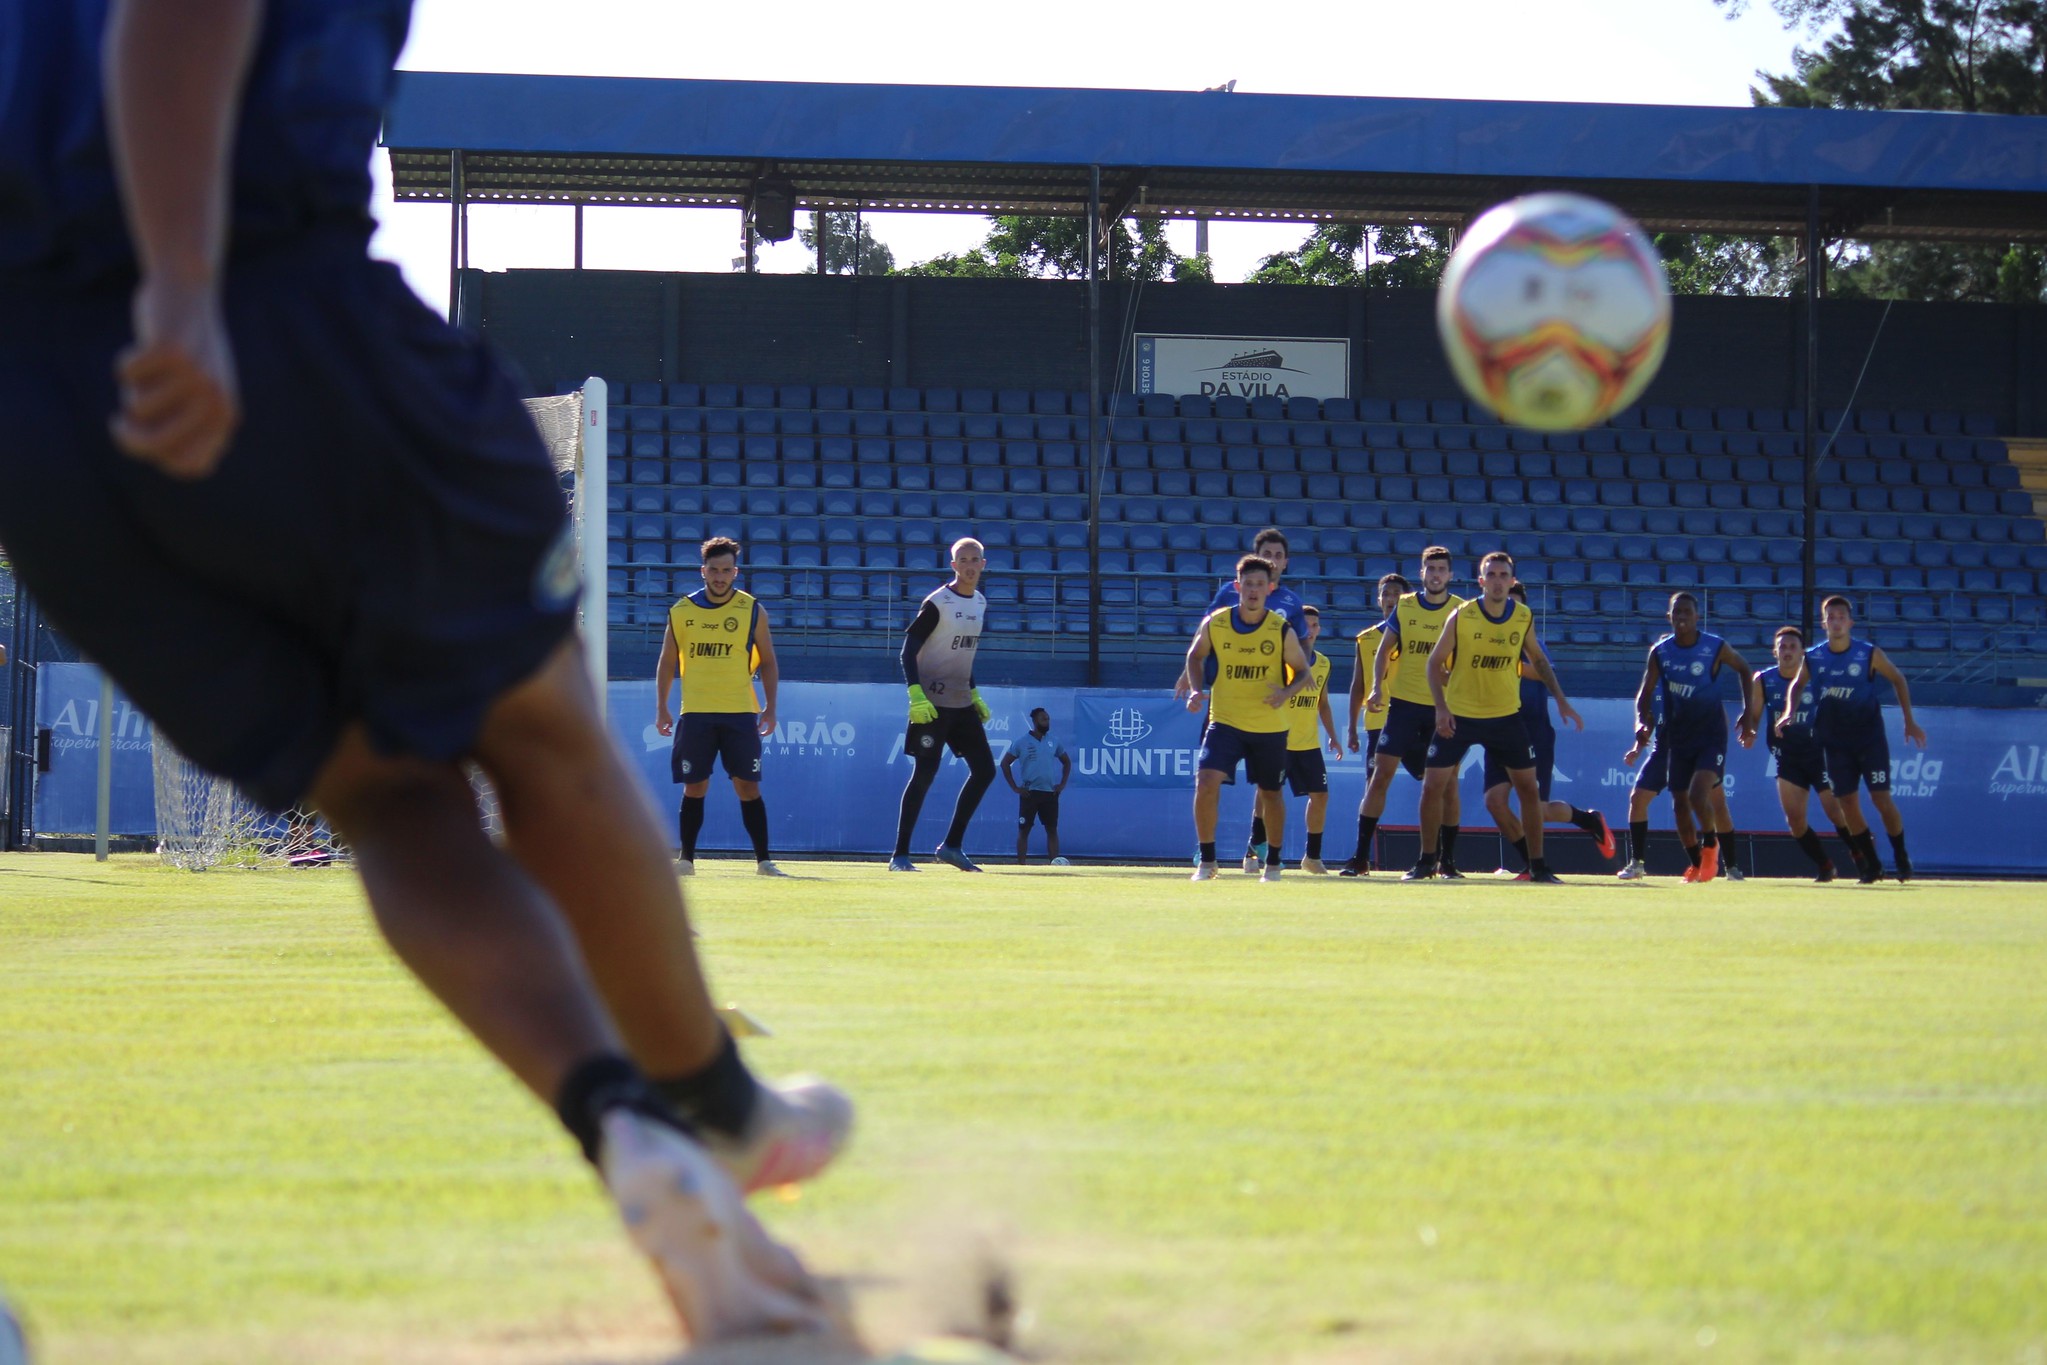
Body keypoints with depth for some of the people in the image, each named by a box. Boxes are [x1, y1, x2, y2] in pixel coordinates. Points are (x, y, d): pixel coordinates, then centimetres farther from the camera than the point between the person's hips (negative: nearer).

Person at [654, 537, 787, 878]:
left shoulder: (753, 611, 3)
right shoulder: (681, 611, 6)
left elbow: (767, 663, 8)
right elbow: (667, 662, 12)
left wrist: (770, 708, 0)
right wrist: (661, 708, 6)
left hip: (740, 713, -1)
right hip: (695, 713, 1)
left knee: (747, 786, -4)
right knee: (694, 787, 2)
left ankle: (763, 860, 0)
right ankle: (686, 858, 9)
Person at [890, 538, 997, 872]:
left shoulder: (980, 603, 11)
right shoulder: (938, 603, -13)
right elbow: (909, 649, -15)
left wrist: (974, 694, 19)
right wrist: (916, 694, -26)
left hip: (961, 703, 8)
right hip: (932, 703, -8)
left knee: (984, 770, 3)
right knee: (924, 774, -8)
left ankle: (951, 845, 11)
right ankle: (900, 855, -2)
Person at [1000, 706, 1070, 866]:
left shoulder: (1053, 742, 8)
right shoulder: (1022, 743, -2)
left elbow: (1067, 762, 21)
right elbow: (1005, 763, 1)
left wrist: (1063, 784, 9)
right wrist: (1015, 787, -4)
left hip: (1050, 793, 3)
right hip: (1029, 793, -3)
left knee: (1052, 830, 1)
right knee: (1024, 830, -2)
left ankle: (1056, 864, 1)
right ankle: (1021, 864, -1)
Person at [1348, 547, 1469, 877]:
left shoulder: (1462, 611, 1)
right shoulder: (1404, 607, 5)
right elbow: (1383, 650, 7)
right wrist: (1377, 687, -7)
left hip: (1444, 707, -1)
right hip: (1404, 702, 1)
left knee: (1447, 784, -1)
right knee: (1380, 775, -6)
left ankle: (1447, 859, 12)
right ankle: (1361, 856, -4)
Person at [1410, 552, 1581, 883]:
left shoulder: (1524, 617, -4)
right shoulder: (1461, 616, -12)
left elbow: (1538, 659, 12)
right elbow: (1435, 661, -6)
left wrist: (1560, 698, 5)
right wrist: (1441, 707, -18)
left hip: (1506, 716, 2)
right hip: (1459, 716, -2)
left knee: (1528, 787, -1)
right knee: (1433, 786, -5)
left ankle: (1538, 866, 9)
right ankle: (1426, 862, 11)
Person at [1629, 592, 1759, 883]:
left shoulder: (1716, 648, -9)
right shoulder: (1660, 652, -2)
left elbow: (1743, 668, 9)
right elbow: (1644, 694, 2)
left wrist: (1748, 712, 2)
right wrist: (1642, 723, -17)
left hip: (1711, 734, -4)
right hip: (1678, 737, 4)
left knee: (1698, 795, -22)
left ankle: (1710, 846, 2)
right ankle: (1697, 864, 24)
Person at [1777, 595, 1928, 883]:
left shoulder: (1869, 654, -9)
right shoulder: (1813, 658, -2)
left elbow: (1897, 680, 4)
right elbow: (1797, 684, 16)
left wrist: (1909, 720, 3)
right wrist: (1790, 711, -3)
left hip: (1870, 738, -3)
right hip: (1836, 742, 3)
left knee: (1881, 799, -8)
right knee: (1847, 804, -1)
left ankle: (1902, 859, 9)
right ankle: (1872, 865, 12)